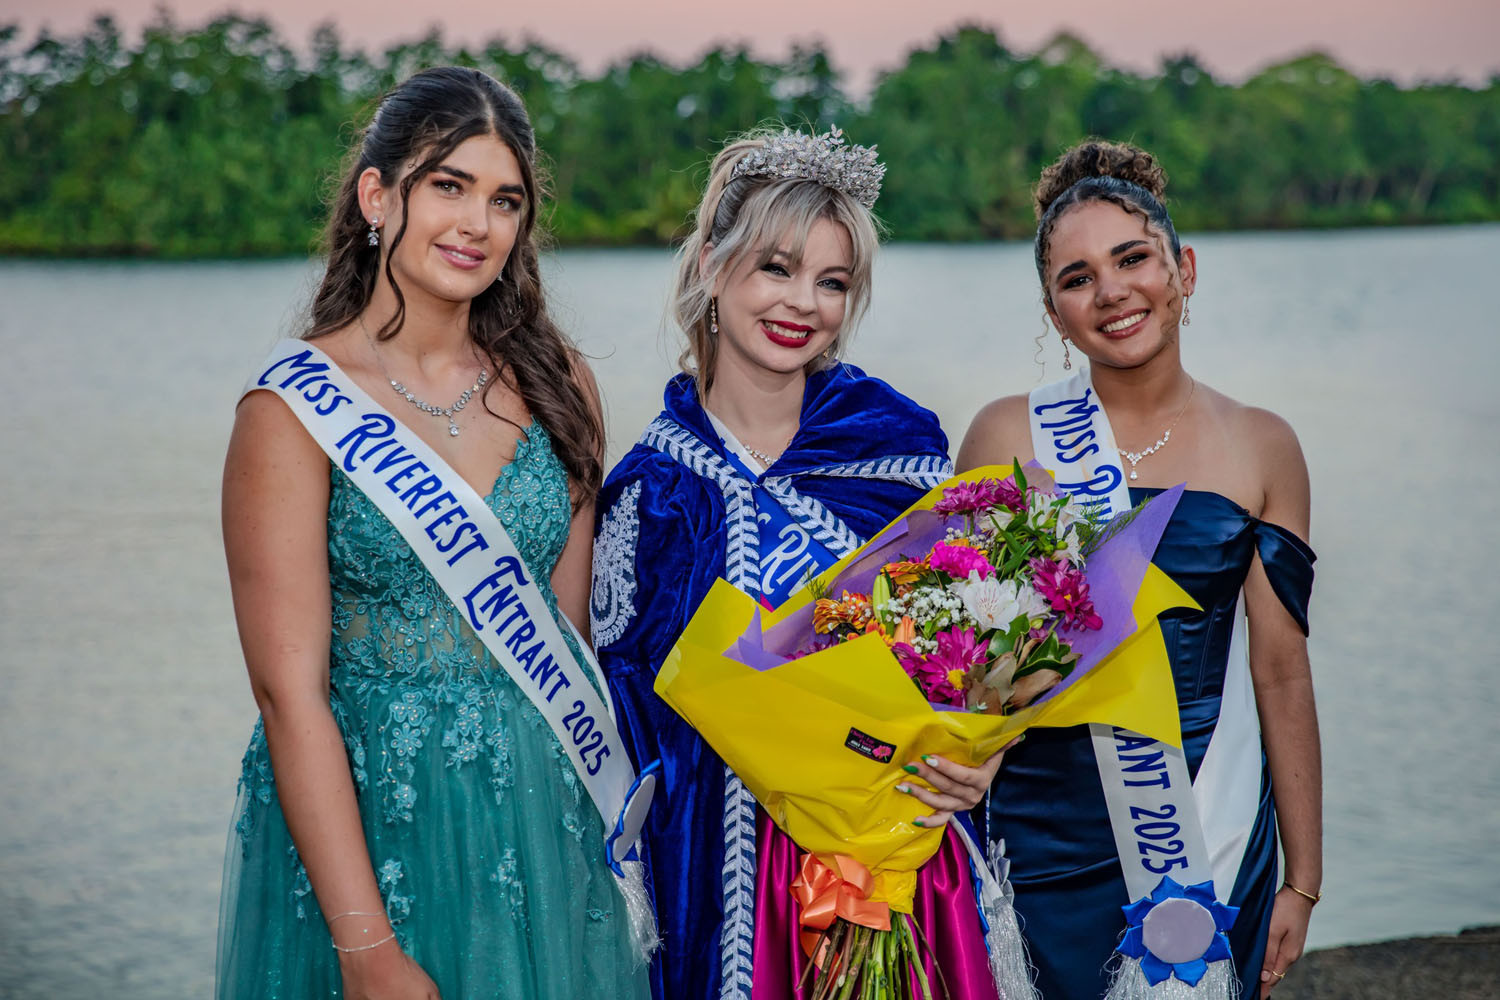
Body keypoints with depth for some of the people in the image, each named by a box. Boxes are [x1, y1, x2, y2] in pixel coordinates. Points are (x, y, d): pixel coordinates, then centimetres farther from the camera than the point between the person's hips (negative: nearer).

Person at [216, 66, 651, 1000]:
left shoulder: (559, 385, 2)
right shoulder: (294, 410, -11)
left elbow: (569, 635, 7)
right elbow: (291, 693, -15)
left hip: (543, 819, 4)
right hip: (362, 821, -4)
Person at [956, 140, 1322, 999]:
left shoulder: (1262, 448, 2)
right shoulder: (1011, 437, -1)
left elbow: (1282, 674, 3)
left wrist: (1303, 879, 4)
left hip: (1216, 840, 1)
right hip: (1047, 835, -1)